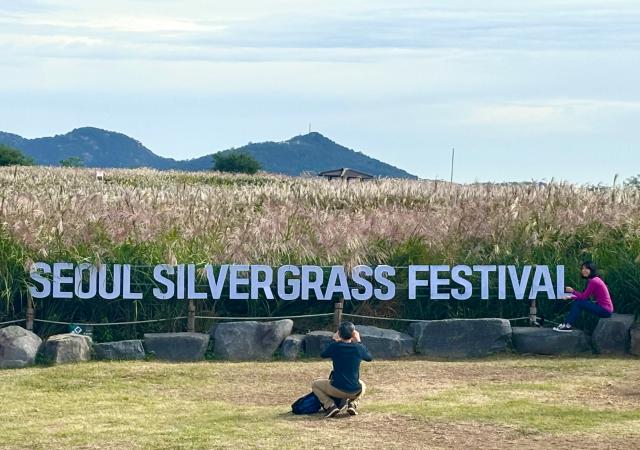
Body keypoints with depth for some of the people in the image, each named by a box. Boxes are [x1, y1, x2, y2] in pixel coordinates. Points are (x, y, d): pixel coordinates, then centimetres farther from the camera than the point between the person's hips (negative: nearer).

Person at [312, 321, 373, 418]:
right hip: (354, 391, 2)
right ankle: (352, 403, 8)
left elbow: (323, 355, 13)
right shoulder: (358, 347, -5)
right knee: (362, 385, 39)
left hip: (337, 390, -2)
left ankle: (330, 405, -1)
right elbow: (369, 358, 17)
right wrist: (358, 341, 19)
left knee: (315, 385, 22)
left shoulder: (334, 346, -9)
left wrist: (334, 340, 21)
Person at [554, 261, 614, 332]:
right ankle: (566, 323, 6)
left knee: (578, 303, -12)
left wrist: (572, 291, -6)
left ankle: (568, 326, -3)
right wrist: (571, 297, 7)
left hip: (605, 310, -9)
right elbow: (585, 297, 14)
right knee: (576, 302, 6)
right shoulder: (594, 280, 13)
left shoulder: (593, 281, -17)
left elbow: (584, 297, -15)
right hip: (604, 308, 9)